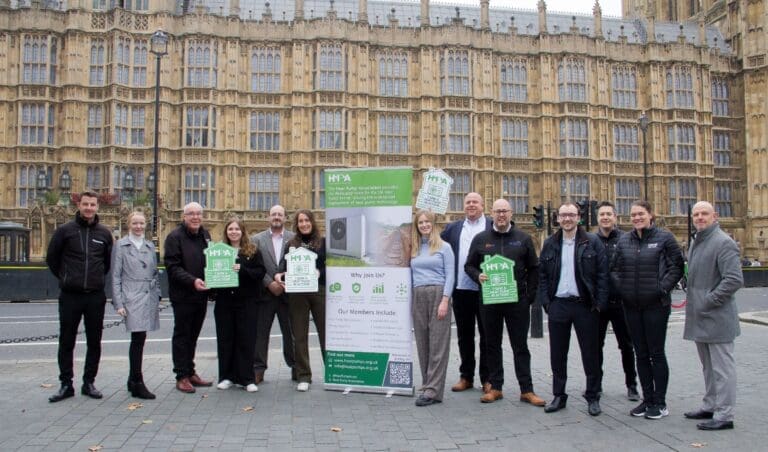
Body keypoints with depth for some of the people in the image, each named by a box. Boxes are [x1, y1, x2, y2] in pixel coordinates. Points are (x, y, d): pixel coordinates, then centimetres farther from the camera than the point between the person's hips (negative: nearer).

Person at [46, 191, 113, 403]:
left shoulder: (104, 233, 5)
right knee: (66, 342, 6)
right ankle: (66, 384, 16)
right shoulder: (65, 230, -1)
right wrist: (64, 278, 9)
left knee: (94, 343, 7)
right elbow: (51, 258, 8)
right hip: (70, 296, -1)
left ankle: (89, 383, 18)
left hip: (96, 296, 2)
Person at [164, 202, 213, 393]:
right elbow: (172, 267, -16)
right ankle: (182, 376, 11)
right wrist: (192, 281, -27)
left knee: (193, 335, 15)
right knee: (181, 335, 3)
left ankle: (190, 373, 25)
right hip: (182, 296, -6)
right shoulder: (175, 237, -9)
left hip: (201, 294, 6)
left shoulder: (205, 235, 12)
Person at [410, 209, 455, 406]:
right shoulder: (413, 249, 15)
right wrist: (411, 300, 7)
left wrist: (445, 300, -13)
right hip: (418, 296, 5)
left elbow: (450, 275, -3)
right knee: (422, 343, 6)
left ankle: (433, 390, -4)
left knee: (438, 343, -5)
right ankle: (427, 385, 14)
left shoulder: (444, 247, 3)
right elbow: (411, 274, 16)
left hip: (437, 294, -4)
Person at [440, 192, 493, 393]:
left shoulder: (493, 226, 1)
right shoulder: (452, 228, 13)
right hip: (461, 290, 3)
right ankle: (466, 376, 23)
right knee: (464, 336, 12)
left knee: (486, 335, 6)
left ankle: (487, 378, 17)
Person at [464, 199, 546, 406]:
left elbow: (533, 268, 7)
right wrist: (478, 276, -12)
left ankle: (527, 390, 12)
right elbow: (469, 266, 9)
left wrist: (530, 295, 0)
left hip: (517, 301, -1)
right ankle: (495, 387, 20)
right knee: (492, 345, 9)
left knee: (521, 346, 5)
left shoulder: (523, 239, 5)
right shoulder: (480, 239, 6)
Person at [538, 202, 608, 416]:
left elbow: (603, 274, -3)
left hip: (585, 305, -2)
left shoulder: (592, 242, -1)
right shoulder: (550, 244, 7)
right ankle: (559, 396, 20)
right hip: (558, 305, 3)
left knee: (591, 353, 6)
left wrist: (599, 303, -9)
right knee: (558, 354, 8)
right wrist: (546, 302, 0)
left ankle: (593, 397, 20)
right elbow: (542, 275, 9)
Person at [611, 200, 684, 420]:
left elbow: (677, 266, -4)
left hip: (656, 304, -4)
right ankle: (647, 399, 22)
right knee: (641, 354, 11)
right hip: (631, 305, 4)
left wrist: (663, 287, -13)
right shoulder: (624, 240, 8)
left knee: (656, 353, 2)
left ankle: (660, 403, 14)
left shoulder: (664, 237, -4)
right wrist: (620, 287, 0)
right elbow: (614, 268, 13)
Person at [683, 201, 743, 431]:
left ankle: (724, 415, 7)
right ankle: (710, 406, 30)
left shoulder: (723, 243, -14)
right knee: (708, 366, 18)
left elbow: (734, 280, -22)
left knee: (722, 366, -1)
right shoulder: (695, 242, 15)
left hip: (717, 317, -9)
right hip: (699, 317, 9)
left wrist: (709, 301, -19)